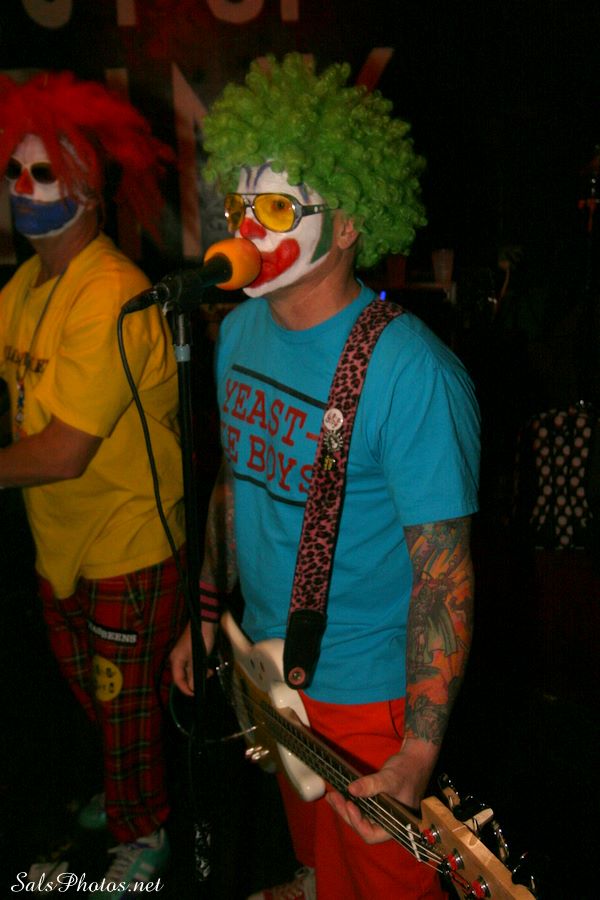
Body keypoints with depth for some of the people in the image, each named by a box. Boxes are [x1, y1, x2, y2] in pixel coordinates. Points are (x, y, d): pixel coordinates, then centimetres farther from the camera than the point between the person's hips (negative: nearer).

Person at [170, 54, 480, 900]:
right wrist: (207, 605, 11)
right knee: (308, 829, 33)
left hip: (367, 694, -7)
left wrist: (420, 751, -25)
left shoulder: (411, 372, -28)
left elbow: (445, 575, -25)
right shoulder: (240, 330, -3)